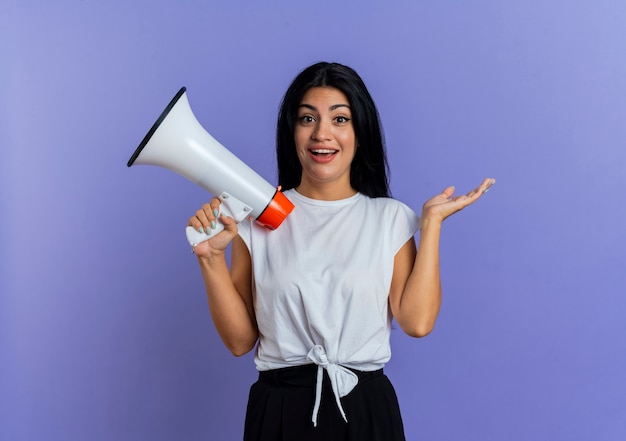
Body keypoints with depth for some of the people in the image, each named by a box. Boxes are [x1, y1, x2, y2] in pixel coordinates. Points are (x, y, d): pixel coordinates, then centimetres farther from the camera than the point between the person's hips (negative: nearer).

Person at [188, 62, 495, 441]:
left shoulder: (391, 218, 1)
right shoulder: (258, 219, 0)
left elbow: (417, 321, -12)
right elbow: (240, 340, -1)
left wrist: (431, 222, -8)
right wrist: (212, 259, -11)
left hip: (366, 408, 0)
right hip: (279, 408, 0)